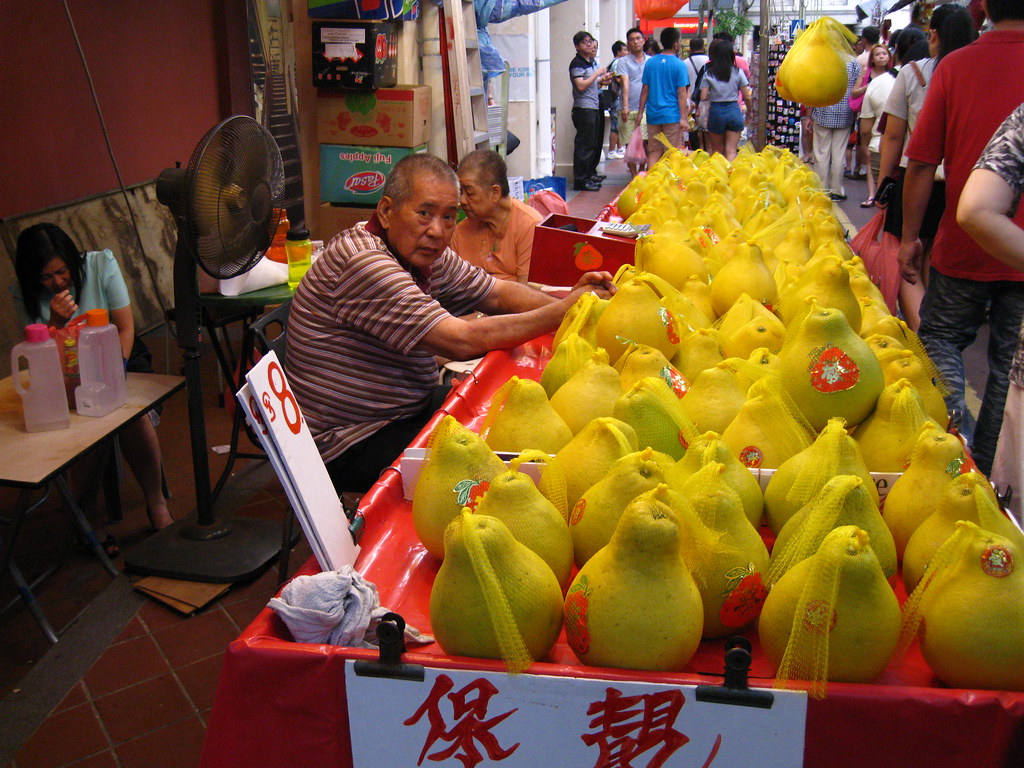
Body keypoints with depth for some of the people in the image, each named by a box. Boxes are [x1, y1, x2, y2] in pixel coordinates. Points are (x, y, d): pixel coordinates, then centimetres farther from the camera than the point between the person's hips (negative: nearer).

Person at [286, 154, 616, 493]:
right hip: (352, 445, -9)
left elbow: (497, 293, 9)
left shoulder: (424, 251, 2)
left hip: (409, 408, 10)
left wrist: (566, 300, -11)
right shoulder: (363, 261, -27)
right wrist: (563, 311, -21)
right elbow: (462, 341, -29)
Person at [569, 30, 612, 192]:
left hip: (594, 107, 9)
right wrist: (597, 74, -14)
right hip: (583, 107, -9)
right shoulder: (577, 63, -10)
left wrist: (602, 80, 11)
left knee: (594, 142, 12)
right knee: (584, 144, -9)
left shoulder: (592, 62, 19)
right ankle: (580, 180, -8)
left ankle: (590, 174, 20)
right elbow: (581, 86, -20)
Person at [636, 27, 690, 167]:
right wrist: (683, 117, -7)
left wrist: (640, 112, 12)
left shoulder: (650, 63, 5)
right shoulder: (679, 65, -6)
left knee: (653, 151, 9)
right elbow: (681, 93, -8)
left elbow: (645, 90, 6)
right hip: (672, 114, -4)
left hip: (653, 114, 4)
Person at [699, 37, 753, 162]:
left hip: (716, 112, 0)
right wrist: (749, 111, 17)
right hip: (734, 111, 0)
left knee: (717, 150, 15)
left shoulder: (708, 74, -3)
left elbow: (703, 97, -8)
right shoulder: (738, 72, -1)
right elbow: (747, 97, 0)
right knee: (731, 151, 2)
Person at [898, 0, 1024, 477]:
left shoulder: (955, 66, -7)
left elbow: (922, 163, -6)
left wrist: (910, 236, 3)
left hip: (963, 245, -1)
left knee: (941, 337, 21)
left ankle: (955, 428, 2)